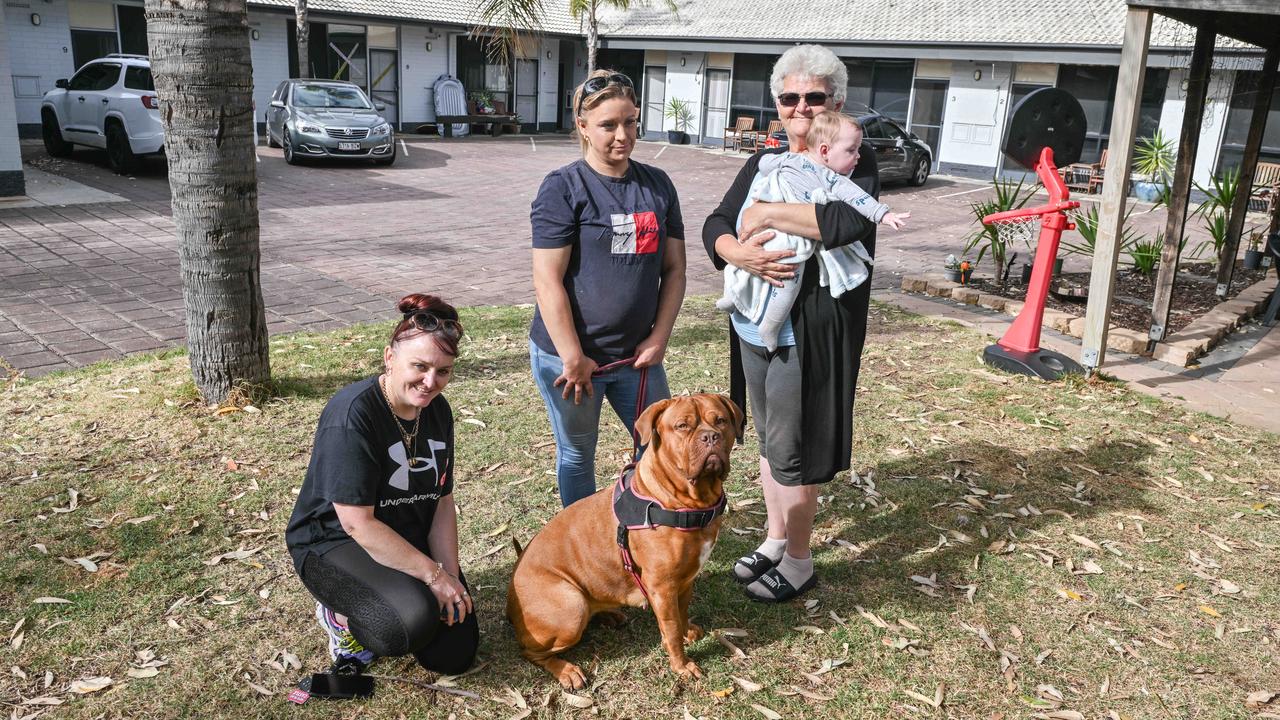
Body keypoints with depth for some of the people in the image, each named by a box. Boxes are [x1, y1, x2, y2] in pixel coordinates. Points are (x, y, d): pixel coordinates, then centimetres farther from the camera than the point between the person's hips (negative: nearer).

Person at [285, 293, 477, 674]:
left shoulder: (437, 411, -2)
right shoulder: (352, 413, -25)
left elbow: (443, 501, 3)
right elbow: (358, 523, -26)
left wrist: (450, 575, -8)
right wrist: (433, 574, -24)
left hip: (409, 542, 7)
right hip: (332, 543, -7)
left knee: (454, 654, -3)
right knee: (415, 620, -33)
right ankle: (341, 615, -1)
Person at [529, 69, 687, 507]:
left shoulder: (658, 185, 5)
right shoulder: (562, 188, -11)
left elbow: (674, 269, 7)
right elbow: (548, 281, -14)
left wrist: (659, 337, -3)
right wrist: (573, 359, -15)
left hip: (637, 355, 5)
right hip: (569, 355, -4)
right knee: (577, 454, 13)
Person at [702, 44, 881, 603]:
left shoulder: (853, 166, -6)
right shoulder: (763, 164, 11)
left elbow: (847, 221, -28)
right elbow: (714, 227, 1)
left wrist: (766, 212, -22)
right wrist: (740, 253, -21)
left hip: (809, 333, -6)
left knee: (790, 451, 2)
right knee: (769, 438, 18)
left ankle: (798, 562, 22)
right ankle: (775, 539, 37)